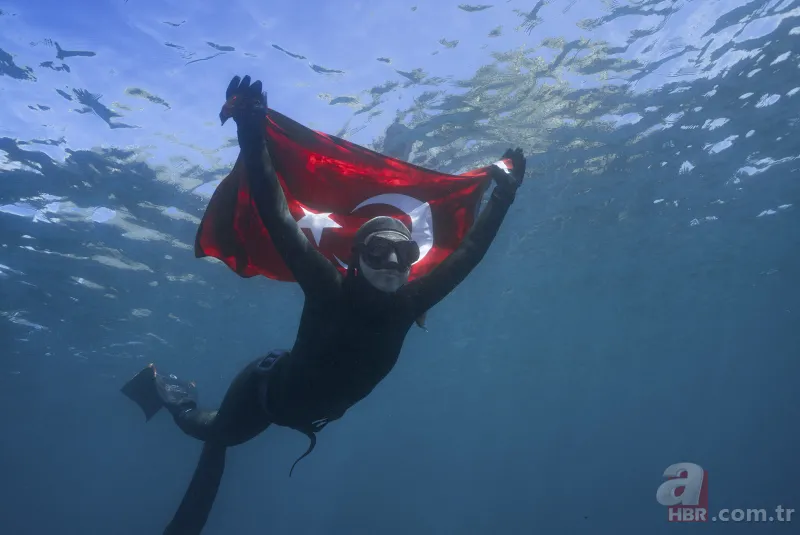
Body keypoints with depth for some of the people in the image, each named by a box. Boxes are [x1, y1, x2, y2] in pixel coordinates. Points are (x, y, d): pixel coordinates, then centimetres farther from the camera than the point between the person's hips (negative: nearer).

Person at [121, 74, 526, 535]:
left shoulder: (406, 307, -22)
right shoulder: (331, 290, -34)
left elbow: (467, 254, -16)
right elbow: (279, 220, -42)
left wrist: (503, 196, -16)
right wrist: (252, 136, -50)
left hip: (307, 414, 5)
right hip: (265, 393, -5)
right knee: (215, 433, 23)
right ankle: (166, 388, 47)